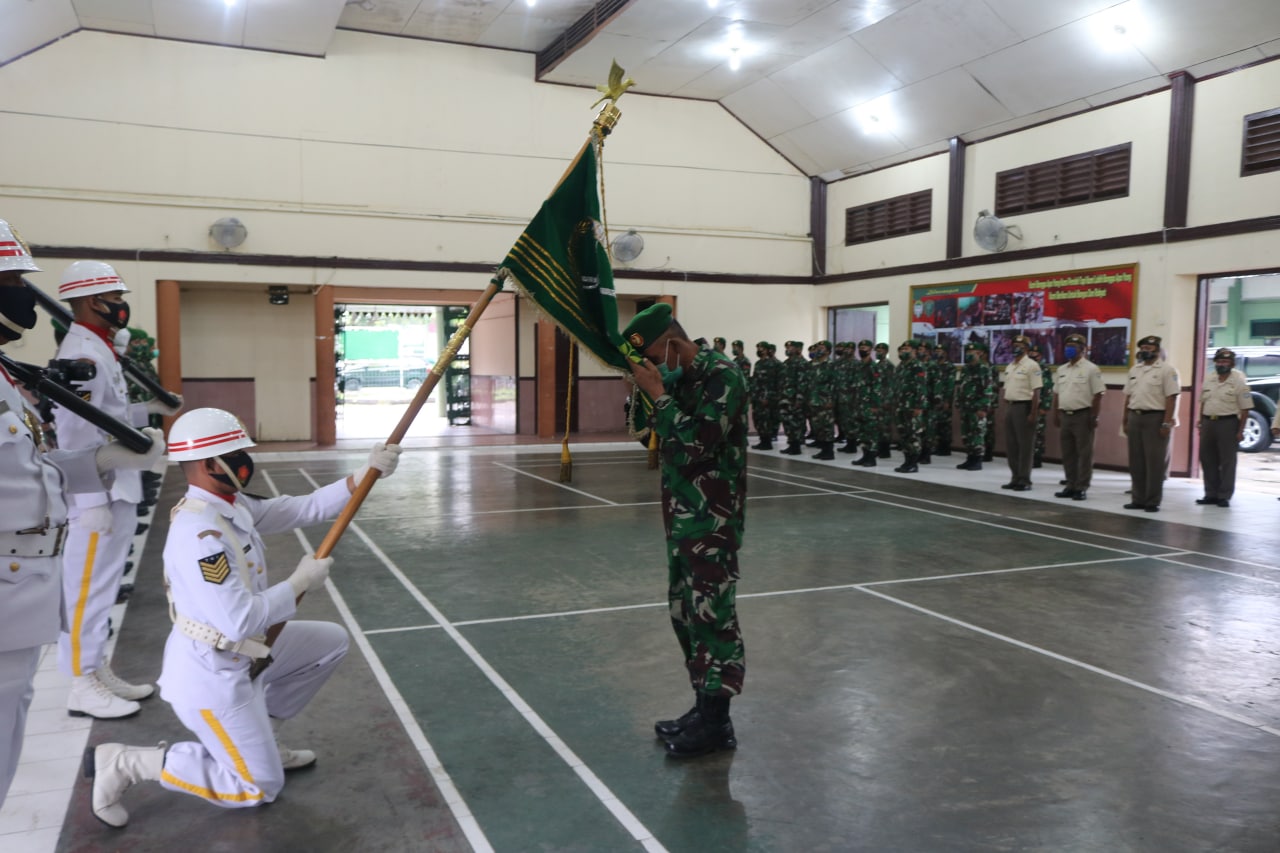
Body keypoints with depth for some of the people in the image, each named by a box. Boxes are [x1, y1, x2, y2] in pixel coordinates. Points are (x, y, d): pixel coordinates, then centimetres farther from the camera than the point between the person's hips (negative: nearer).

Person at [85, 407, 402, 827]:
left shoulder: (232, 506, -2)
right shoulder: (198, 533, -30)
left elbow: (305, 508, 2)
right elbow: (241, 621, -33)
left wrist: (367, 473, -8)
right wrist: (300, 582, -20)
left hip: (239, 653, 9)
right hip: (210, 674, -9)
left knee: (332, 641, 16)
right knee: (260, 789, 3)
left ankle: (254, 736, 22)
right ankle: (127, 762, 7)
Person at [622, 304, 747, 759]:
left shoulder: (722, 375, -16)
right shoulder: (678, 377, 11)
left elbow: (699, 445, -24)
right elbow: (666, 438, 19)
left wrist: (657, 394, -19)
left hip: (712, 518, -9)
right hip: (683, 514, 9)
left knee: (712, 611, -4)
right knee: (685, 610, 13)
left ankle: (716, 720, 5)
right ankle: (704, 705, 24)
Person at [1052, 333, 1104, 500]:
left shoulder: (1091, 369, -7)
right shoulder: (1061, 369, 14)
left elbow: (1098, 396, -10)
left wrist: (1094, 418, -14)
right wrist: (1056, 415, 12)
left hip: (1083, 416, -7)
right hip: (1065, 416, 7)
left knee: (1084, 454, -1)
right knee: (1068, 454, 10)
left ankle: (1081, 488, 2)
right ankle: (1070, 486, 18)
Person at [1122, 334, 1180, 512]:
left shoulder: (1167, 370, -6)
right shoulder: (1135, 370, 15)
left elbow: (1171, 398, -12)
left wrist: (1167, 423, -17)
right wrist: (1125, 421, 13)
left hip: (1155, 418, -7)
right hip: (1135, 417, 7)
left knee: (1155, 462, -3)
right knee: (1136, 462, 8)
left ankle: (1153, 501, 2)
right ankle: (1138, 499, 15)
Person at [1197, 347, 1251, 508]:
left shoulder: (1239, 382, -7)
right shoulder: (1209, 380, 10)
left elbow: (1245, 409, -8)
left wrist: (1240, 431, -12)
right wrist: (1201, 423, 12)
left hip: (1228, 423, -6)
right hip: (1208, 422, 6)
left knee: (1227, 462, 1)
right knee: (1207, 460, 9)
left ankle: (1224, 496, 7)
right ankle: (1210, 494, 19)